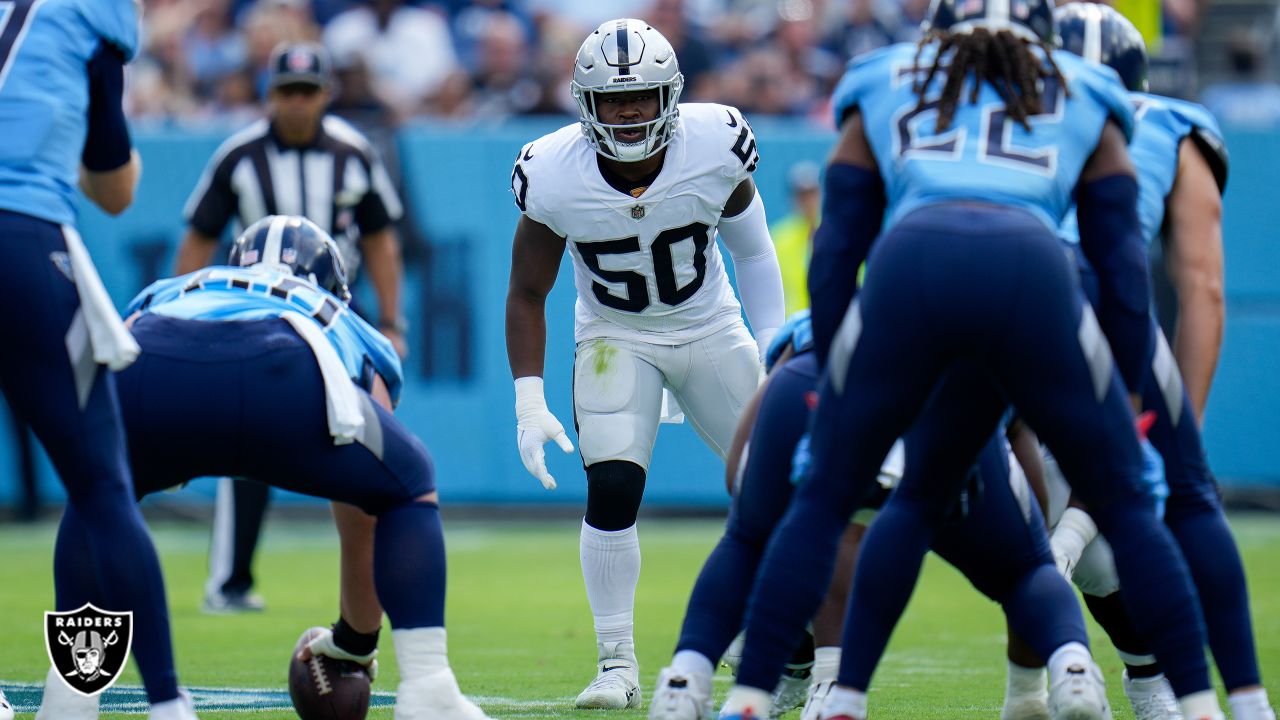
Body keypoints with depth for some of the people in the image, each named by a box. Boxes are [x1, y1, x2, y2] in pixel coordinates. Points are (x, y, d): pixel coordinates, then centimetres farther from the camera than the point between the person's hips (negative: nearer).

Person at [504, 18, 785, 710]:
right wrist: (529, 401, -18)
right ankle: (616, 663, -8)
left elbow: (752, 252, -3)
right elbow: (527, 294, -9)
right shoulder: (555, 177, -24)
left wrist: (774, 352, -3)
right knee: (612, 487, -20)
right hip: (616, 337, -2)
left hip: (711, 329, 2)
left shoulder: (716, 149, -22)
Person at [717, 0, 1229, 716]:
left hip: (907, 269, 1)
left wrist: (834, 384, 27)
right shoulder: (1084, 101, 33)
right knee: (1125, 504, 14)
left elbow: (836, 251, 26)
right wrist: (1128, 400, 27)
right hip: (1034, 270, 0)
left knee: (823, 500, 16)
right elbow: (1123, 265, 25)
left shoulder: (882, 92, 34)